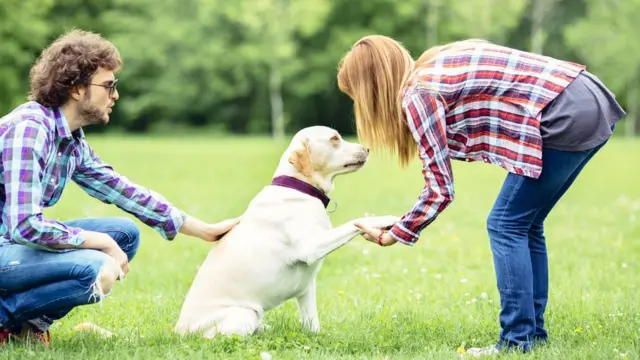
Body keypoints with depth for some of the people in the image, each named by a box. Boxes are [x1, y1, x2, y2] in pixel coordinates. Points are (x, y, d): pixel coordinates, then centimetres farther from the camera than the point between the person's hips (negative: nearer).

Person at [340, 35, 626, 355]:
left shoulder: (417, 94, -7)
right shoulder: (434, 69, 18)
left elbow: (440, 189, -6)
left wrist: (390, 237, 5)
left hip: (567, 118, -9)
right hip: (592, 104, 9)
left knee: (506, 226, -1)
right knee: (525, 224, 16)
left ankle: (517, 341, 0)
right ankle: (532, 331, 20)